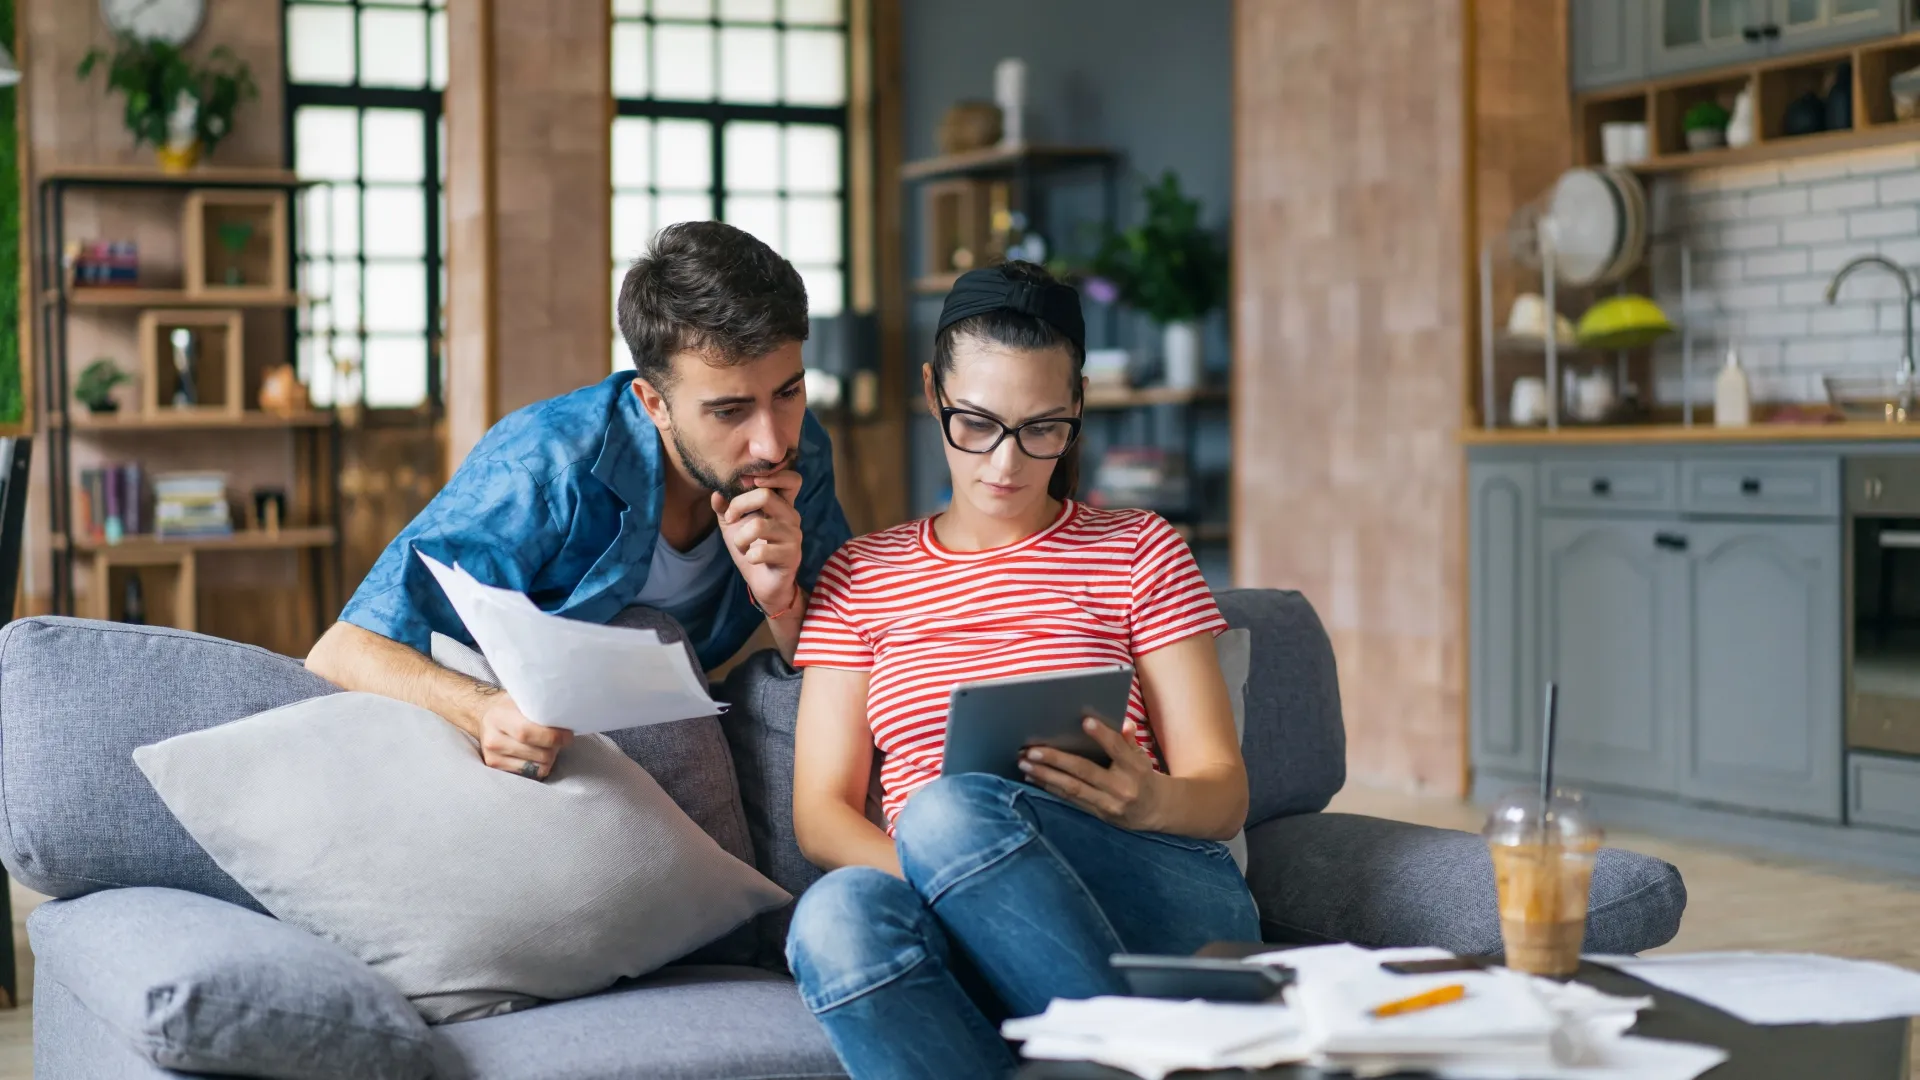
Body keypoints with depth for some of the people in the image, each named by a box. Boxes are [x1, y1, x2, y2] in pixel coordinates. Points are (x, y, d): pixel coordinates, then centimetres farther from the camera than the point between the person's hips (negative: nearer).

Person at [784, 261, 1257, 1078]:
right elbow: (820, 814, 10)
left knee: (951, 810, -34)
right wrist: (939, 884, -13)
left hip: (1161, 904, -1)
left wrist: (1151, 801, -17)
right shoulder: (862, 577, 19)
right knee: (837, 915, -36)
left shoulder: (1138, 552, 16)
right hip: (970, 945, 1)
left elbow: (1223, 794, 9)